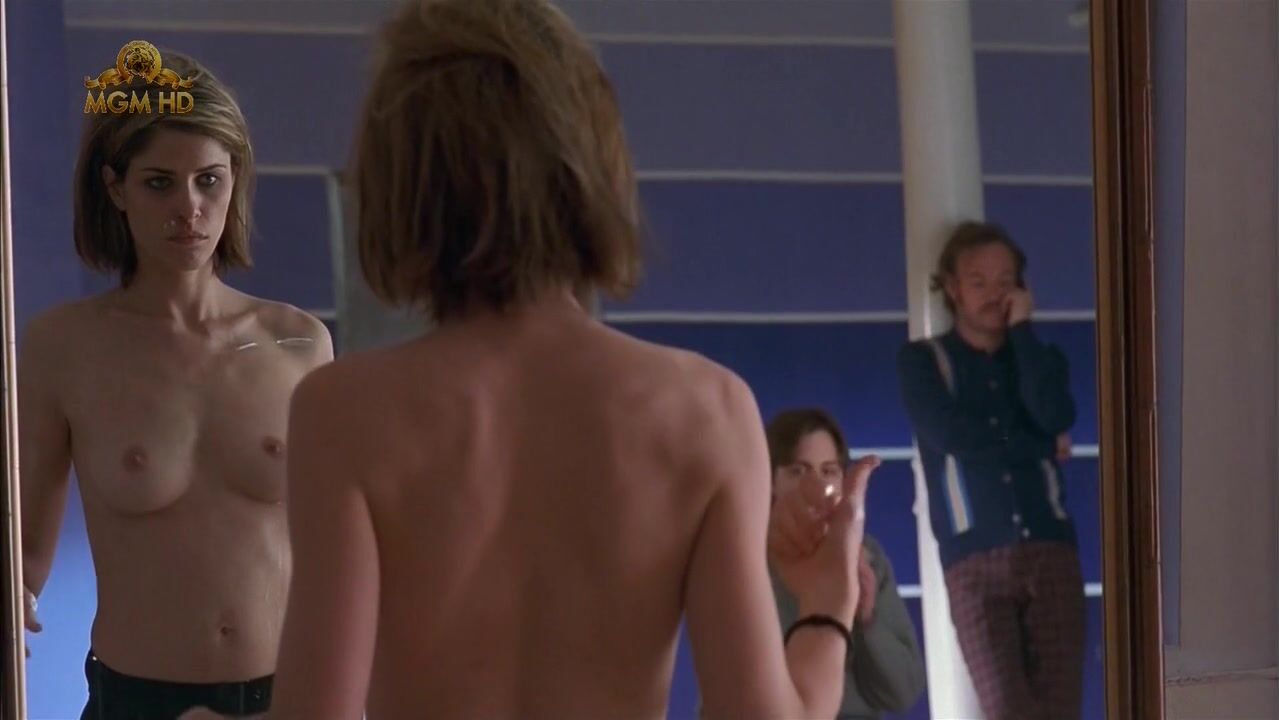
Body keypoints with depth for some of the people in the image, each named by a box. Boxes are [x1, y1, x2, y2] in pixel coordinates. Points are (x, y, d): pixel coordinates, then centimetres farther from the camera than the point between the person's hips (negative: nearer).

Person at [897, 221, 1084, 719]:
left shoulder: (1041, 357, 19)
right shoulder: (923, 361, 11)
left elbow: (1056, 419, -3)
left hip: (1050, 551, 2)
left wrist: (1022, 329, 2)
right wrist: (1042, 446, 3)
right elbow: (950, 435, -6)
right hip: (975, 560, -2)